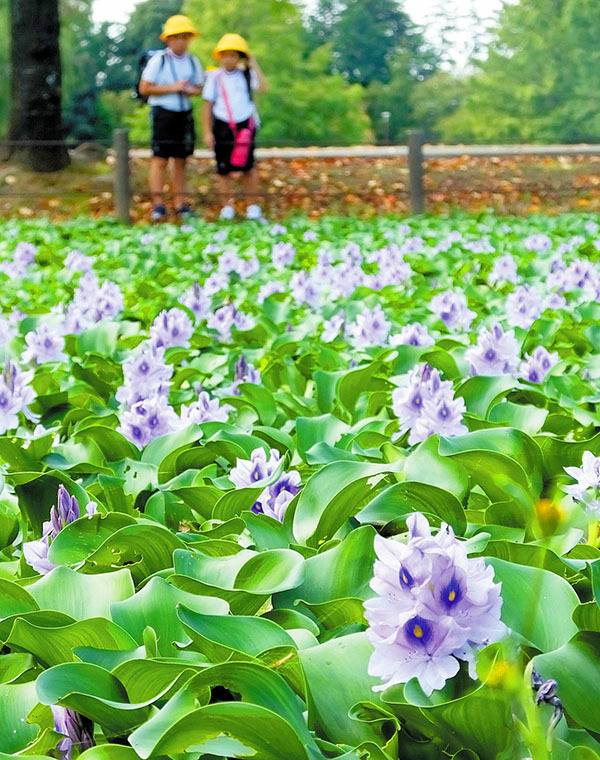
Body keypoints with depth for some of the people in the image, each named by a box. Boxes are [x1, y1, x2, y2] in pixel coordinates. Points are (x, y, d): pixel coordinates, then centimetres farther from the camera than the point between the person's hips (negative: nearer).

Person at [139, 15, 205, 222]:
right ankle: (158, 204, -6)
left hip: (185, 114, 5)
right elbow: (144, 88, -10)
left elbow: (200, 88, 18)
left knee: (181, 160, 8)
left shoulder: (193, 62, 8)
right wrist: (172, 88, -15)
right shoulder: (158, 60, -7)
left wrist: (191, 90, -6)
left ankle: (180, 204, 12)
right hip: (163, 112, -5)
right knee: (160, 159, -8)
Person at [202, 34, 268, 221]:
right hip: (222, 127, 0)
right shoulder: (215, 77, 1)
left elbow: (263, 88, -14)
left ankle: (253, 206, 11)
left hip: (244, 125, 0)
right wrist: (207, 132, -1)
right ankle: (226, 207, 15)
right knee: (223, 169, 4)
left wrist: (254, 66, -9)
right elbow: (208, 105, 4)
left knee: (248, 168, 0)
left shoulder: (246, 75, 3)